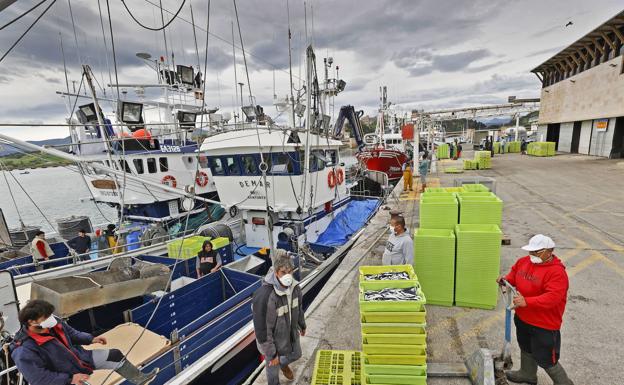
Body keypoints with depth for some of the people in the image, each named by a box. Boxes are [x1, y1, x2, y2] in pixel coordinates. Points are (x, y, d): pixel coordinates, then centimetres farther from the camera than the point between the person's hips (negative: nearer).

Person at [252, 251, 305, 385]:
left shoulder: (294, 285, -18)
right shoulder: (263, 296, -40)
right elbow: (262, 330, -28)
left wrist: (302, 325, 17)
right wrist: (271, 354, -18)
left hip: (291, 333, 6)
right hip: (273, 340, -6)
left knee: (296, 354, 31)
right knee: (273, 369, 22)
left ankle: (284, 364, 65)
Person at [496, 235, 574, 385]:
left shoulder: (557, 272, -23)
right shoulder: (524, 261, -2)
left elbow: (552, 297, -31)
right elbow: (514, 274, 15)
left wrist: (527, 301, -39)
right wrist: (506, 280, -5)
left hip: (544, 324, -8)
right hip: (522, 318, 8)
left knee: (546, 360, 6)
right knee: (526, 348, 27)